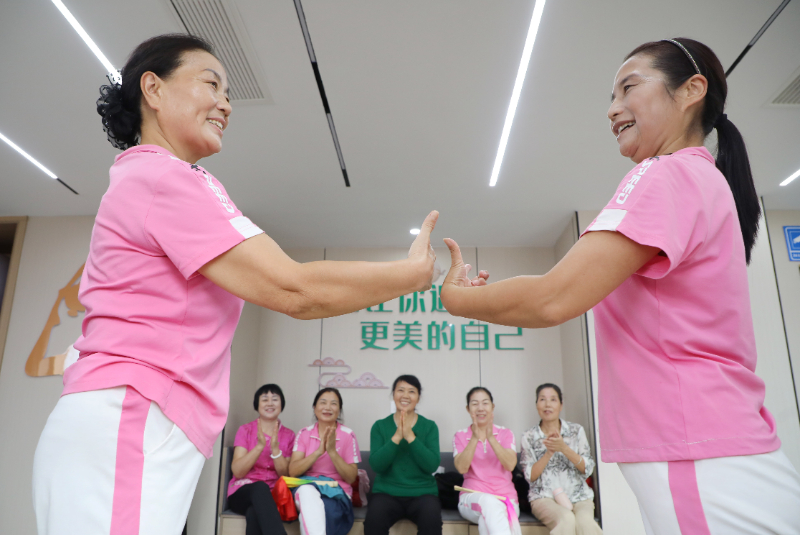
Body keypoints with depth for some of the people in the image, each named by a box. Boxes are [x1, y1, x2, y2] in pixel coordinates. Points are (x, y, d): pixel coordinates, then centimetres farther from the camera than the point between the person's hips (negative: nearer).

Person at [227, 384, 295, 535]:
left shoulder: (289, 435, 8)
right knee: (260, 487, -37)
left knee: (254, 513, -37)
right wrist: (260, 445, -19)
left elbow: (286, 475, -1)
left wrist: (275, 448, -17)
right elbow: (237, 471, -6)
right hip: (243, 492, 0)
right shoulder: (246, 430, 5)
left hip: (273, 495, 0)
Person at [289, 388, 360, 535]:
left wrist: (332, 451, -19)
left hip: (338, 493, -2)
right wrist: (318, 451, -21)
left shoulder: (348, 435, 0)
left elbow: (351, 478, -4)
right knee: (308, 490, -36)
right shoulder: (304, 433, 6)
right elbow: (293, 472, -6)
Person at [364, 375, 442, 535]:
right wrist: (396, 437, -17)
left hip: (423, 492, 0)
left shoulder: (429, 426, 5)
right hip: (386, 492, 0)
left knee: (432, 519, -33)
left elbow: (432, 465, -8)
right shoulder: (380, 426, 6)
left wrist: (410, 436, -18)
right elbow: (376, 465, -6)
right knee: (373, 519, -32)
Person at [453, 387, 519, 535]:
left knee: (488, 521, -37)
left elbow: (510, 465, -9)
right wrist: (475, 438, -21)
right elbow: (462, 468, -10)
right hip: (473, 497, 0)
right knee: (490, 503, -38)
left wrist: (491, 438, -21)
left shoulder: (505, 433, 10)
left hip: (506, 497, 0)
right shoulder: (460, 436, 9)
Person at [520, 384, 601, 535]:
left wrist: (564, 448, -12)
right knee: (566, 519, -34)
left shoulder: (576, 431, 9)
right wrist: (549, 452, -11)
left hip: (578, 495, 1)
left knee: (585, 522, -33)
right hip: (545, 497, -1)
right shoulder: (529, 437, 7)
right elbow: (531, 476, 2)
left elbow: (588, 469, 3)